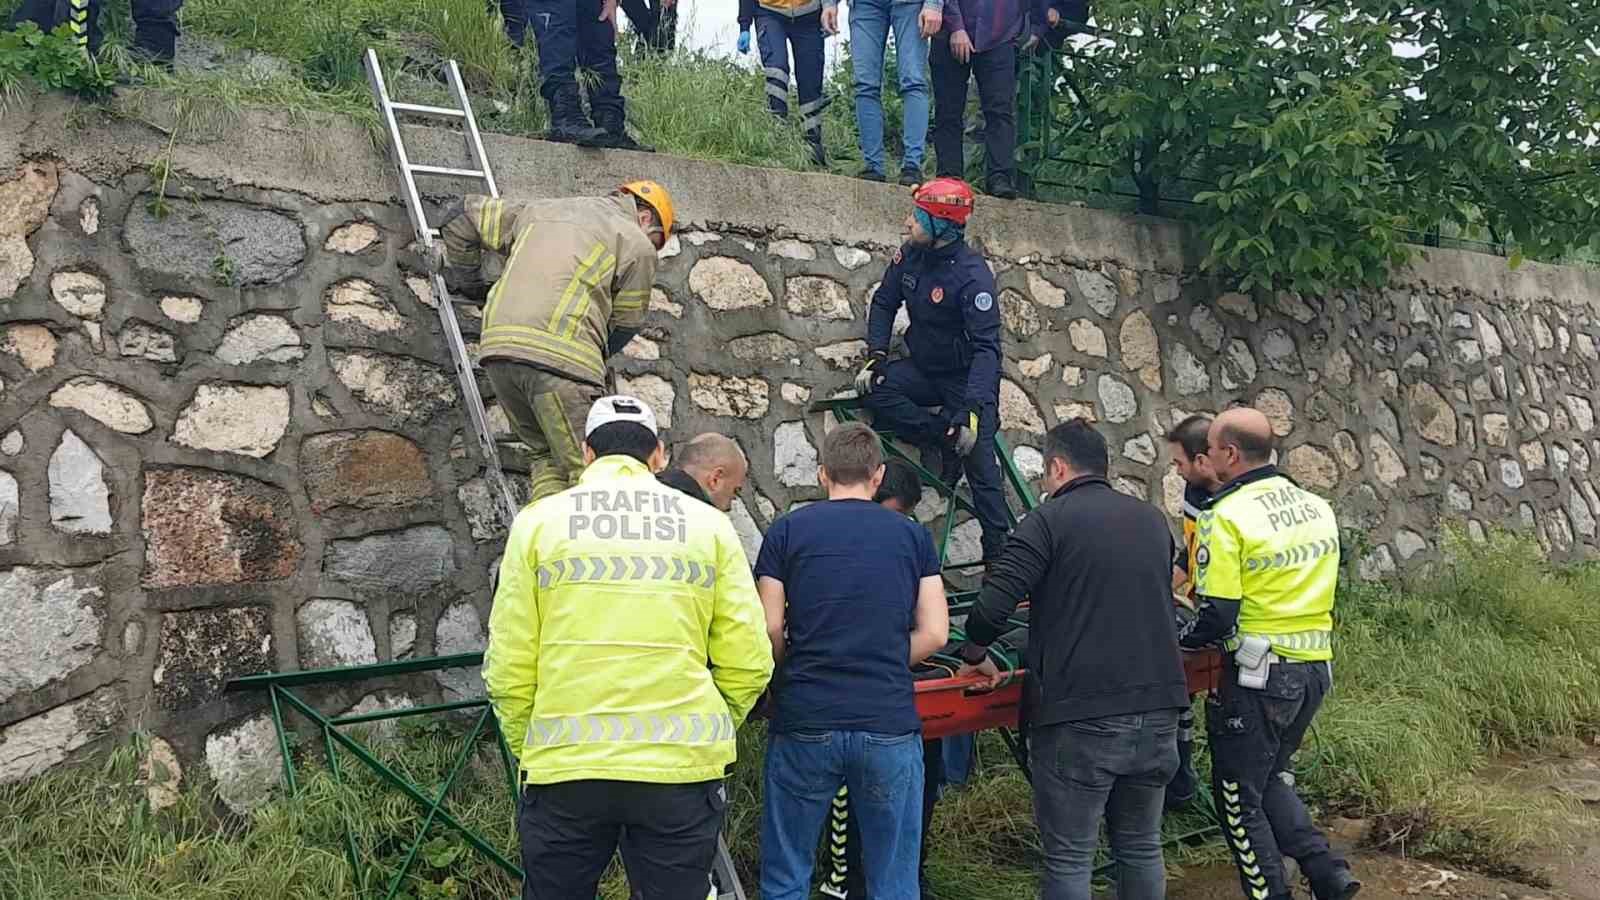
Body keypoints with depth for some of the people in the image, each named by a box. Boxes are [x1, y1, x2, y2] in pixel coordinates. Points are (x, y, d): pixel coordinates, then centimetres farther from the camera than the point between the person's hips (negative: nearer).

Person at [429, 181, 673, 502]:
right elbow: (625, 325, 14)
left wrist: (464, 278, 46)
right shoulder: (637, 245, 11)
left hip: (497, 345, 6)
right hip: (559, 355, -6)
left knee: (549, 458, 18)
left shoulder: (539, 211, 28)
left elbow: (467, 214, 35)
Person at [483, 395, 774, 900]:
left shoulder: (538, 520, 3)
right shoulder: (707, 524, 5)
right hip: (681, 765, 0)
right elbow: (748, 663, 1)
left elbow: (509, 665, 0)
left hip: (564, 766, 0)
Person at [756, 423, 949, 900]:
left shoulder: (787, 530, 4)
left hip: (804, 723, 0)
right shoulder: (913, 535, 8)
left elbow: (769, 629, -1)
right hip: (889, 725, 1)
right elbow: (934, 634, 2)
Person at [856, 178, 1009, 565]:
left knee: (980, 465, -8)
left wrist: (972, 408, -38)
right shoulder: (910, 255, -6)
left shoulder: (972, 274, -26)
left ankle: (999, 550, 4)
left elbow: (987, 347, -30)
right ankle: (944, 438, -10)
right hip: (924, 370, 7)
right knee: (873, 388, -20)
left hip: (966, 379, -6)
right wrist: (876, 356, -6)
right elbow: (884, 302, 8)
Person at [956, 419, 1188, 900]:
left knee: (1069, 859, 3)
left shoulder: (1049, 520, -6)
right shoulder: (1153, 520, 13)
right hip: (1156, 712, 6)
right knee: (1141, 848, 17)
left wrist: (975, 656, 3)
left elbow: (992, 605, -15)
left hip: (1080, 718, -6)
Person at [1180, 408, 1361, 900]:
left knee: (1239, 794, 9)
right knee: (1270, 776, 24)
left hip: (1260, 674, -8)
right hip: (1315, 668, 8)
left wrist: (1180, 635, -1)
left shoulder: (1226, 516, -17)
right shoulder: (1317, 506, 6)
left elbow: (1217, 619, -20)